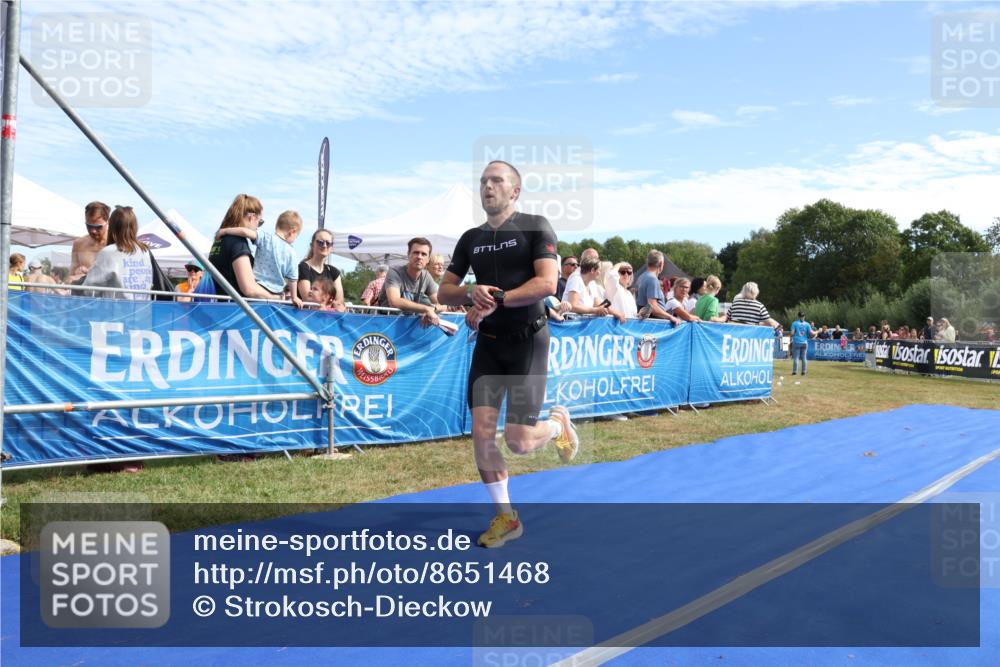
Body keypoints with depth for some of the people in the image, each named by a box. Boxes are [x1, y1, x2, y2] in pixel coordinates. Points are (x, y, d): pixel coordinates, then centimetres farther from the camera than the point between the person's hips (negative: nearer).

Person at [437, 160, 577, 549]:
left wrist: (495, 300, -20)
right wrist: (472, 292, -11)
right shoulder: (471, 239, 11)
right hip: (488, 343, 5)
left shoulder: (535, 227, -4)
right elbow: (445, 291, 12)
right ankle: (505, 517, 14)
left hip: (527, 341, -5)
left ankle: (558, 422, 29)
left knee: (518, 442, -7)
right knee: (481, 432, -4)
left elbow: (547, 283, -16)